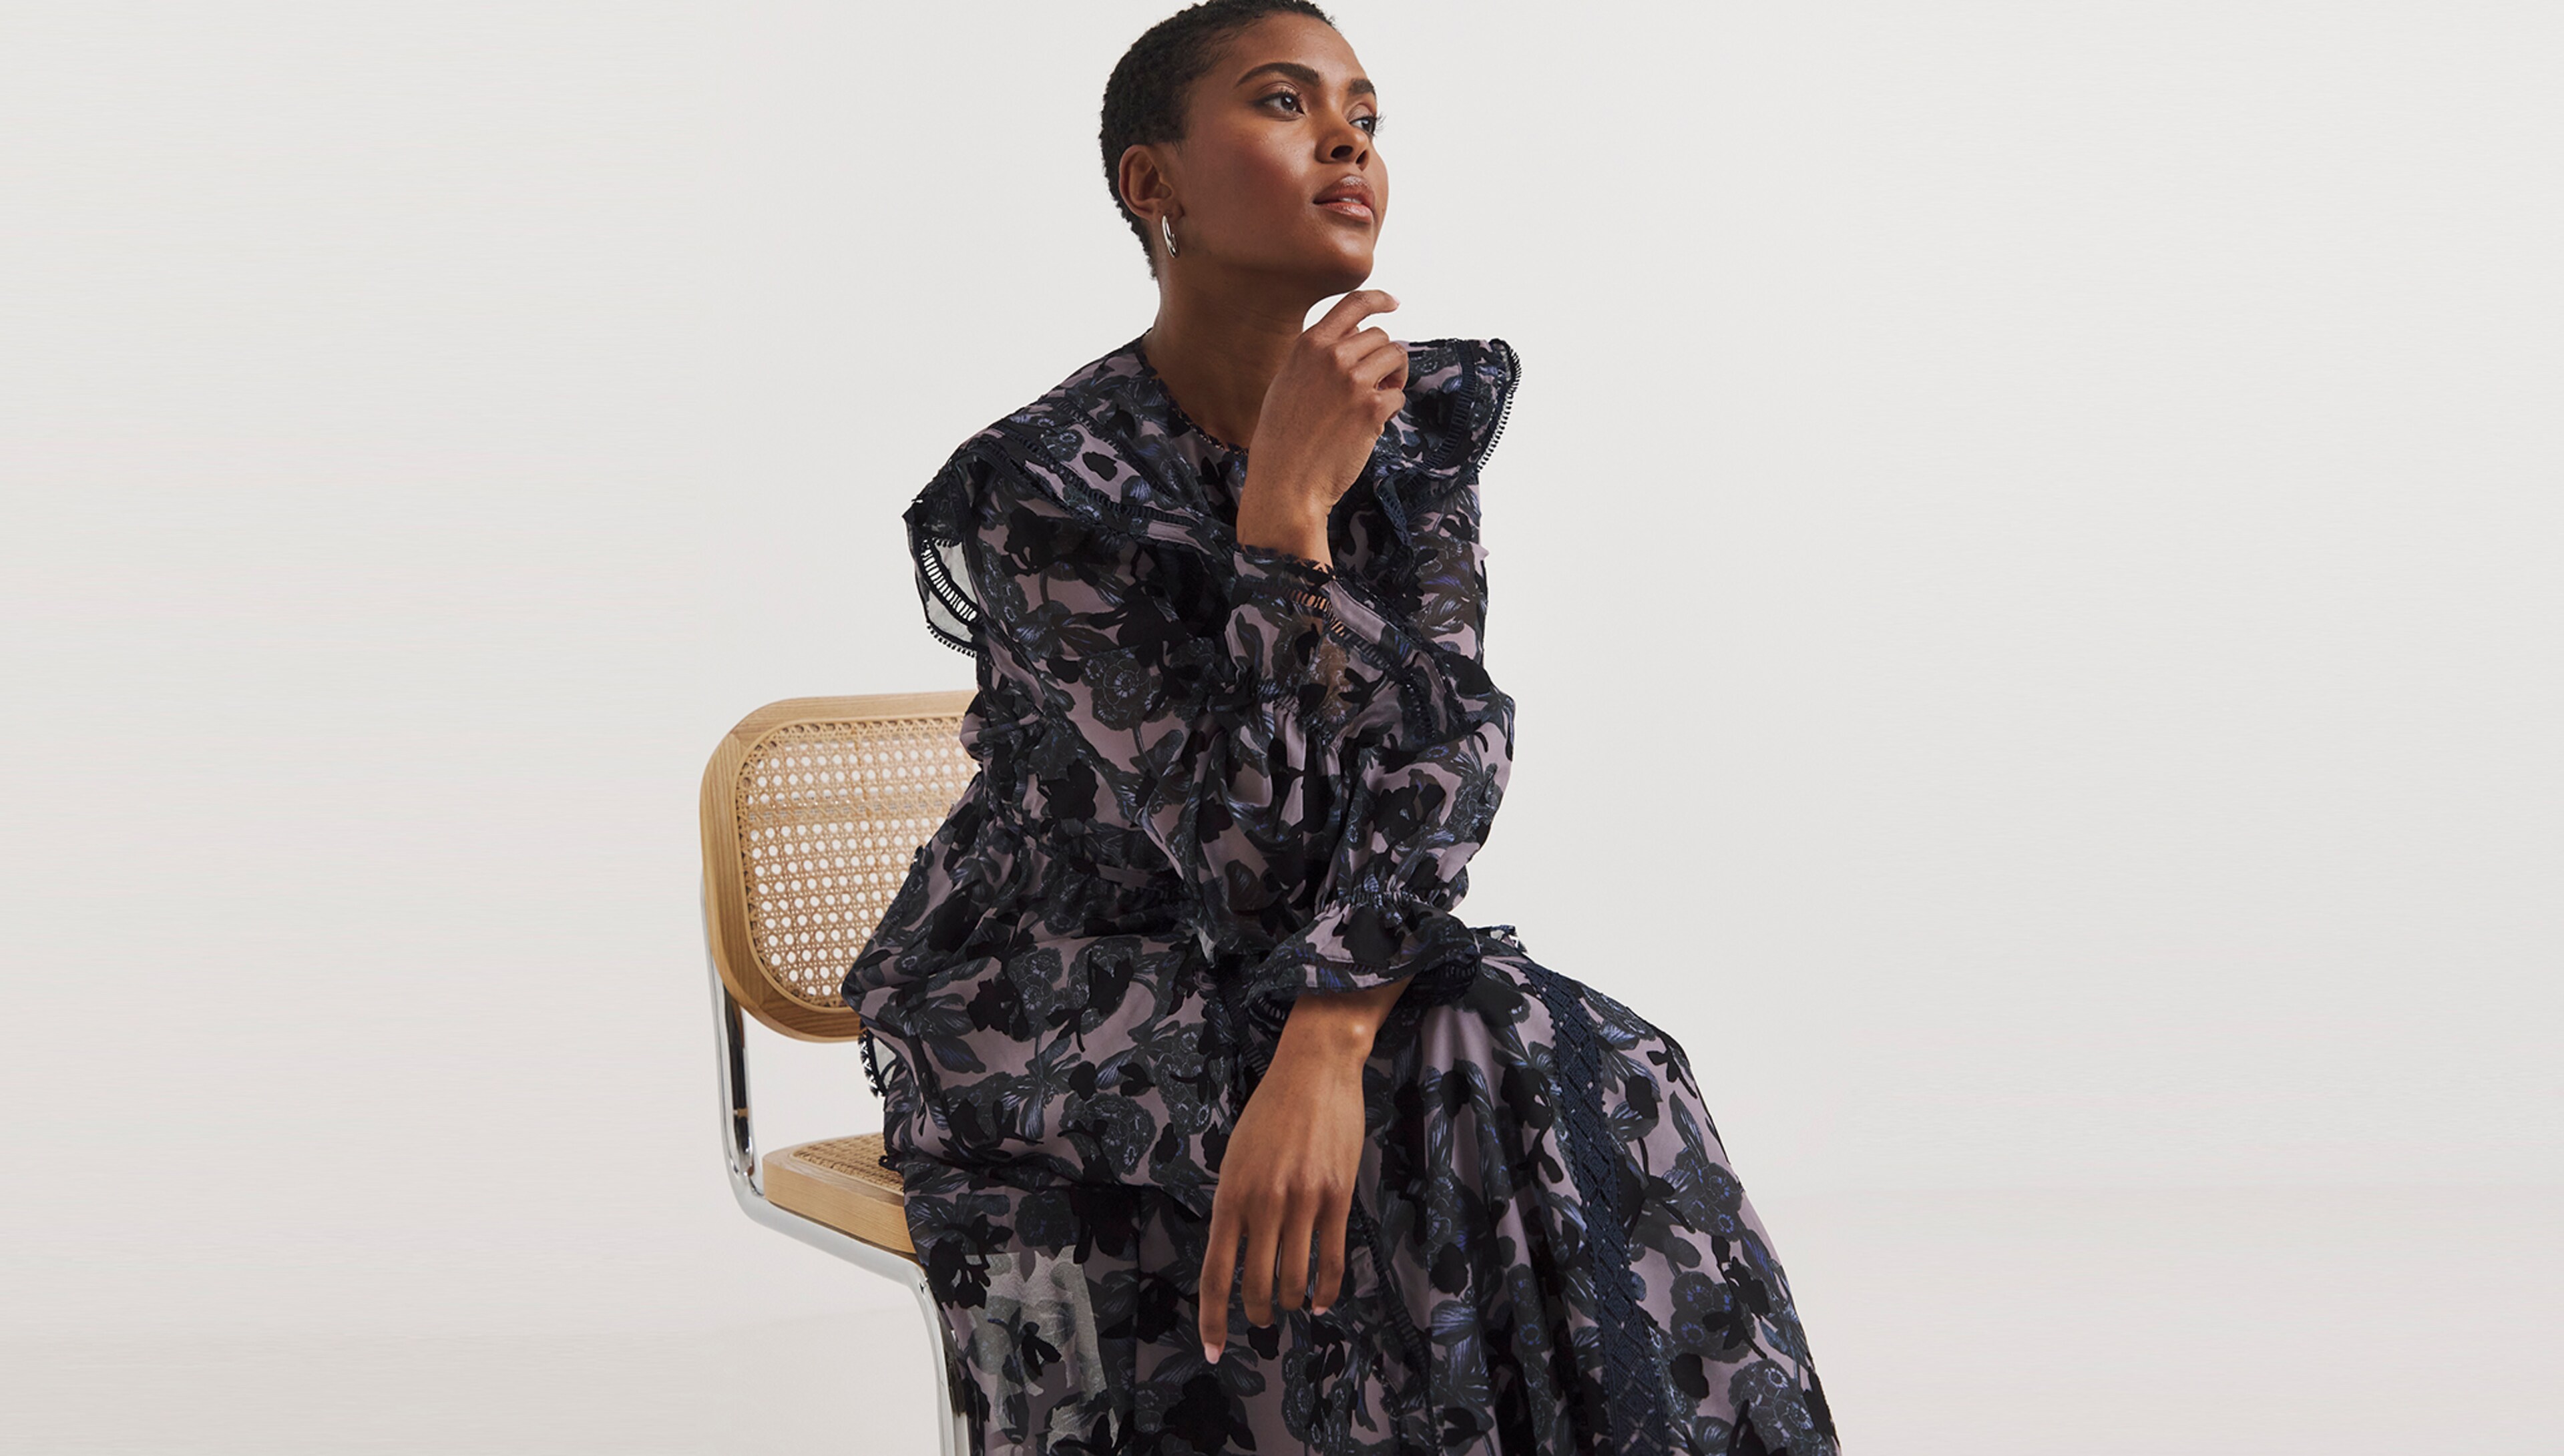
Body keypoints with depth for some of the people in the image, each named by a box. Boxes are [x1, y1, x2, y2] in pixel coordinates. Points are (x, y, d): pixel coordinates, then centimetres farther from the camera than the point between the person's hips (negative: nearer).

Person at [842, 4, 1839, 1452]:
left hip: (1315, 971, 5)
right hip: (1064, 1003, -4)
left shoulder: (1416, 422, -1)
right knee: (1485, 1094, -28)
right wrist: (1287, 507, -28)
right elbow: (1244, 856, -23)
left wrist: (1328, 1043, -32)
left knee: (1588, 1076, -25)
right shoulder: (1044, 487, -18)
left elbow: (1441, 745, -15)